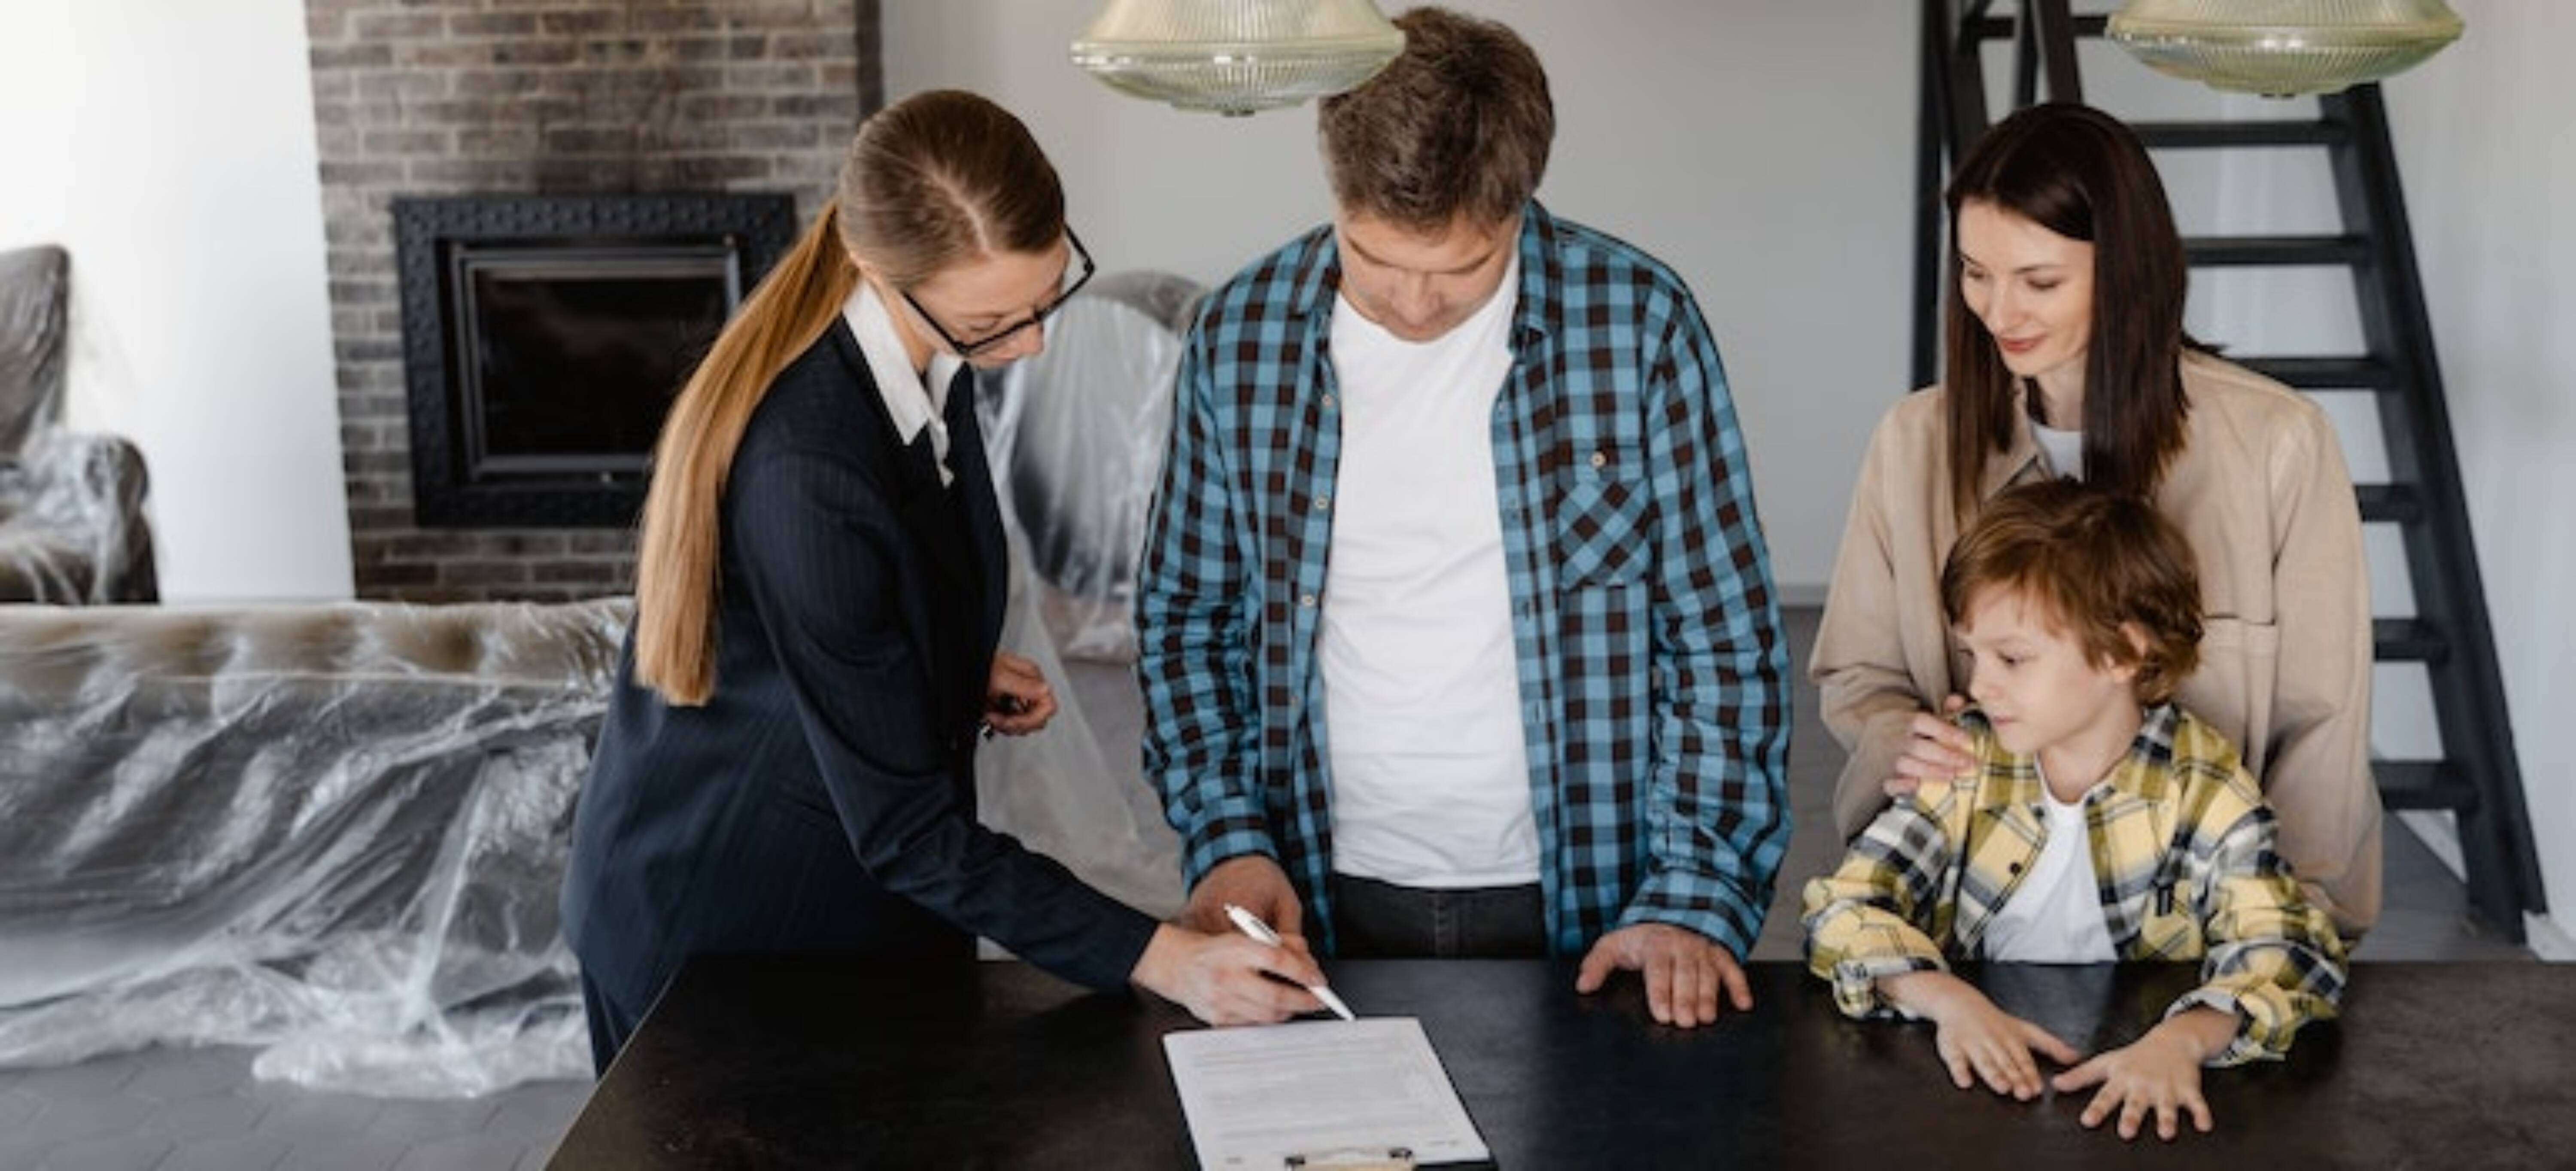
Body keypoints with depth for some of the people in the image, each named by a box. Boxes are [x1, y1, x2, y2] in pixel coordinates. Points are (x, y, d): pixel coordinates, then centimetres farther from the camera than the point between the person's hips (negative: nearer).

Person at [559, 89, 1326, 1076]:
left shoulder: (929, 361, -8)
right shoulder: (808, 469, -34)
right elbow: (906, 833, -30)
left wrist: (969, 668, -3)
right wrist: (1158, 958, -32)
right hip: (726, 912, -7)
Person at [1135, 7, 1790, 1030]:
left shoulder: (1638, 322, -10)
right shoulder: (1240, 337, -4)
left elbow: (1726, 643, -6)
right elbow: (1184, 621, 6)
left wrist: (1695, 895, -12)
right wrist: (1227, 835, -5)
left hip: (1577, 901, -1)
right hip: (1325, 904, 2)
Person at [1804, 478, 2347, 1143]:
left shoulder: (2205, 791, -7)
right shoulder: (1963, 765, -1)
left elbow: (2290, 954, -16)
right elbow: (1841, 911, -6)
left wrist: (2182, 1039, -35)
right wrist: (1949, 1001, -24)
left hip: (2131, 1094, 0)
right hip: (1984, 1081, 0)